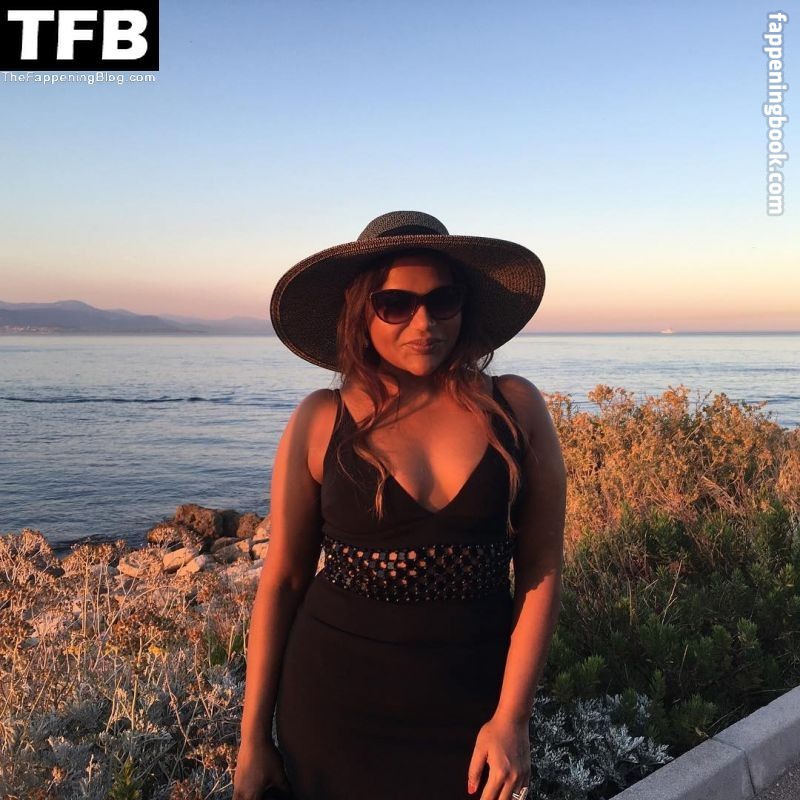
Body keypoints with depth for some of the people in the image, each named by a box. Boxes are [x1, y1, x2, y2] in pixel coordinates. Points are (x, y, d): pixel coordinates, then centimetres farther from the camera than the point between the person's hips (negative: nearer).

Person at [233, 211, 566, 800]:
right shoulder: (320, 422, -8)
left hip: (473, 701, 1)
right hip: (336, 700, 0)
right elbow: (282, 580, -2)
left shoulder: (515, 408, -7)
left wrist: (510, 718, -9)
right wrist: (253, 738, 1)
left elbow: (541, 570, -4)